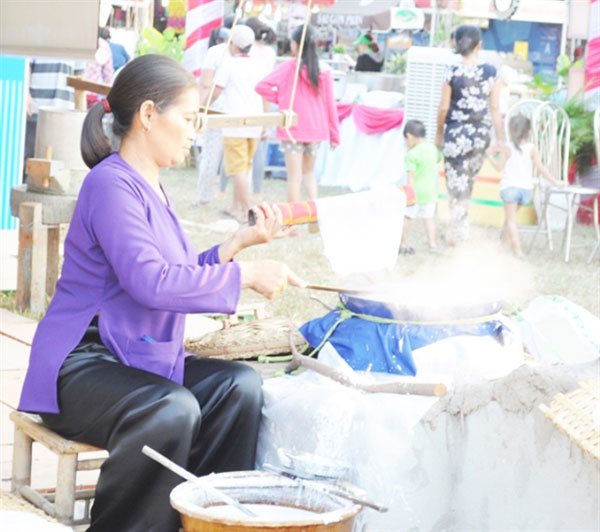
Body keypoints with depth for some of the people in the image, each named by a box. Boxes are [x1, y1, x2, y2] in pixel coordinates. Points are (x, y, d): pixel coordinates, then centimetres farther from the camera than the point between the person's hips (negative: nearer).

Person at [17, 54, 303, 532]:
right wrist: (246, 275, -21)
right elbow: (151, 282, -27)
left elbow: (181, 277, 20)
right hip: (81, 365, -10)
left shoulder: (150, 187, 16)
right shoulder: (112, 184, -16)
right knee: (172, 410, -33)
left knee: (240, 385, -8)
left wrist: (241, 243, 11)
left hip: (138, 359, 10)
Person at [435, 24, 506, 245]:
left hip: (456, 133, -3)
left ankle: (457, 231, 5)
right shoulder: (491, 72, -4)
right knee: (468, 181, 19)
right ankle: (461, 225, 26)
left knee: (457, 183, 4)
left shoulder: (452, 72, -10)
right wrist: (500, 138, 7)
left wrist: (439, 133, 9)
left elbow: (444, 107, -5)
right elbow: (495, 108, -1)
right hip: (481, 134, 3)